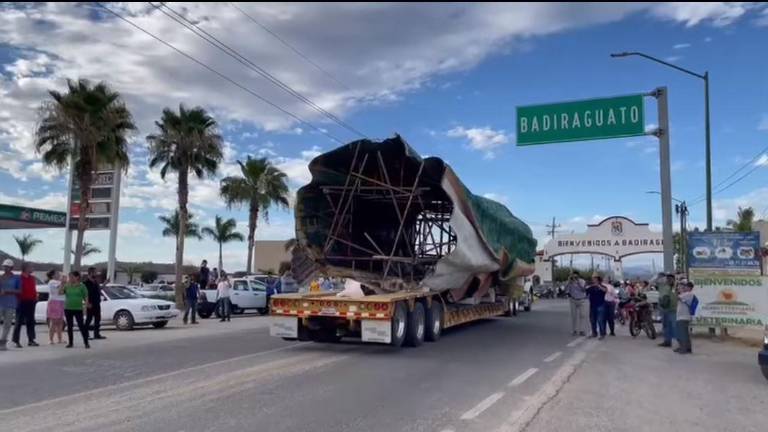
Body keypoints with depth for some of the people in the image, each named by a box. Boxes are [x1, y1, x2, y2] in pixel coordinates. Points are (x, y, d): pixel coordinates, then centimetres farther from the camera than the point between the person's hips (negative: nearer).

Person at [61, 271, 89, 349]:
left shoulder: (82, 286, 0)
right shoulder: (67, 286, 8)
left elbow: (86, 297, 0)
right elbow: (60, 292, -5)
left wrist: (86, 304, -16)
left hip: (78, 309, -4)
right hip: (68, 309, 4)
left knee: (81, 325, -6)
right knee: (69, 326, 9)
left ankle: (86, 342, -3)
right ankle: (71, 343, 18)